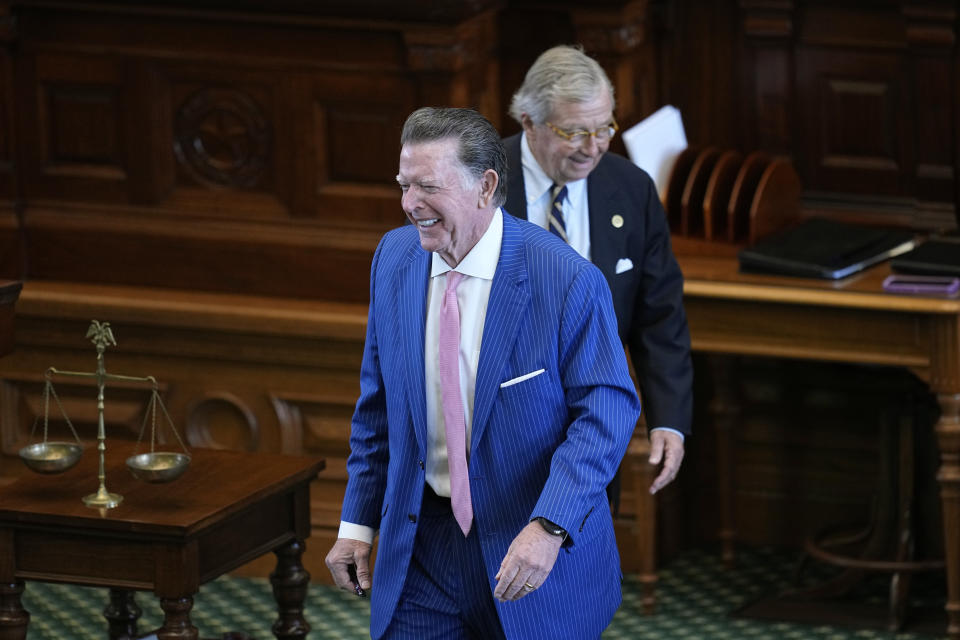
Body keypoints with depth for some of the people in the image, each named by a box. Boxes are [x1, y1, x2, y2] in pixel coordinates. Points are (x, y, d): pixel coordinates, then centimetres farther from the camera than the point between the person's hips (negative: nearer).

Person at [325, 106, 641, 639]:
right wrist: (357, 522, 6)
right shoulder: (394, 259, 1)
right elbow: (377, 403, 10)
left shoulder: (567, 280, -17)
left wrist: (549, 527, -27)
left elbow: (607, 410, -16)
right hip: (420, 545, 4)